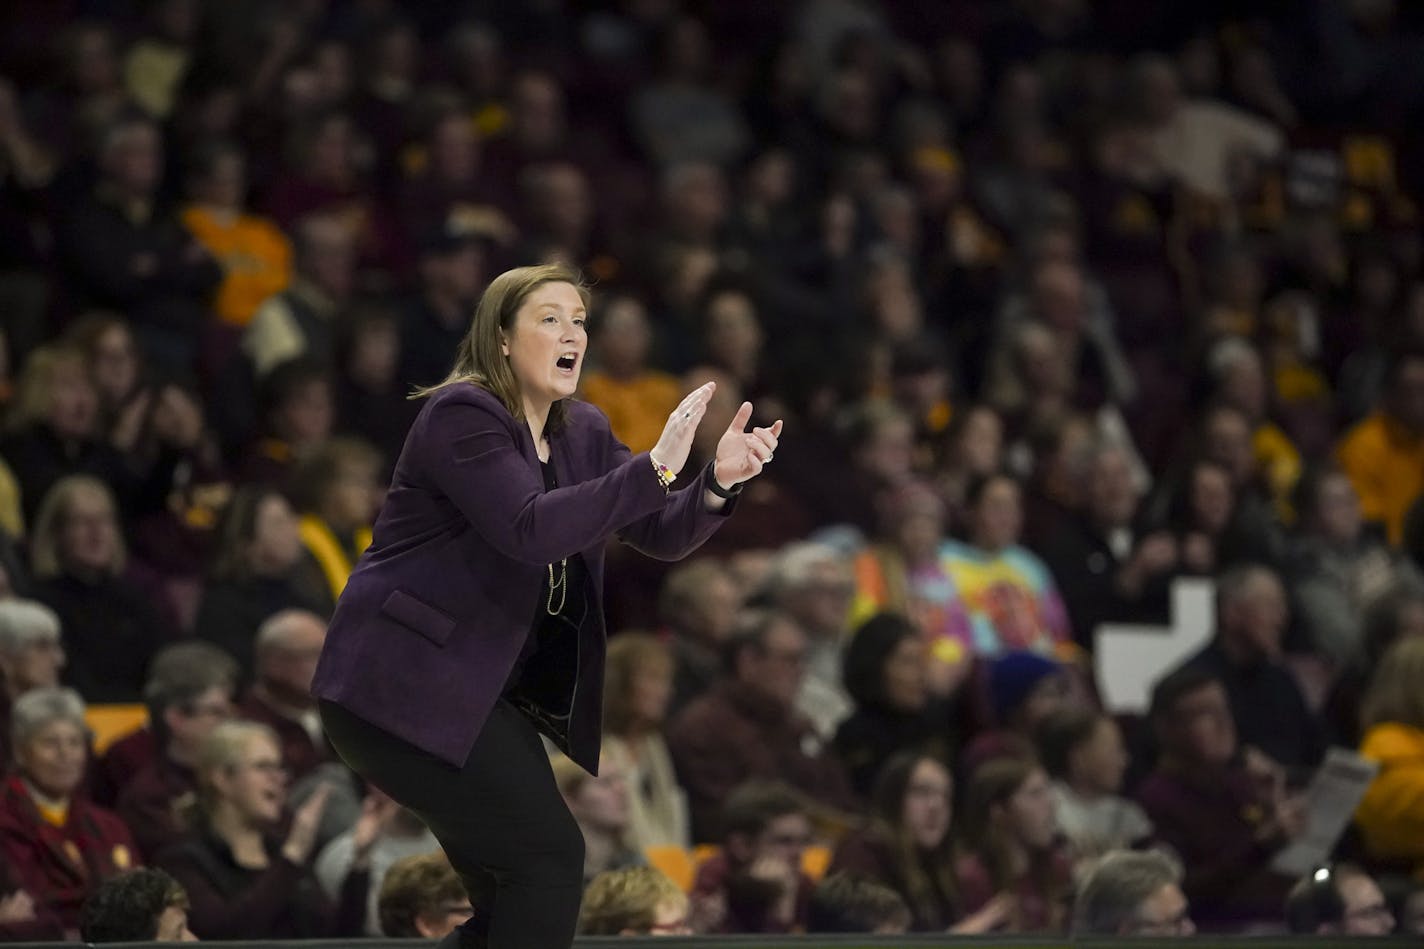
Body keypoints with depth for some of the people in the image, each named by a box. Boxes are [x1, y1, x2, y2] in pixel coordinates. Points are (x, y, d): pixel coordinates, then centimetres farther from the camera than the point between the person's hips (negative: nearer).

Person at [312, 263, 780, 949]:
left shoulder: (583, 434, 11)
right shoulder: (463, 416, -15)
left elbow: (661, 536, 7)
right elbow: (531, 530, -29)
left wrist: (720, 480, -13)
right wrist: (655, 467, -32)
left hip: (482, 688, 9)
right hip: (400, 687, -9)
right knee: (550, 856, -15)